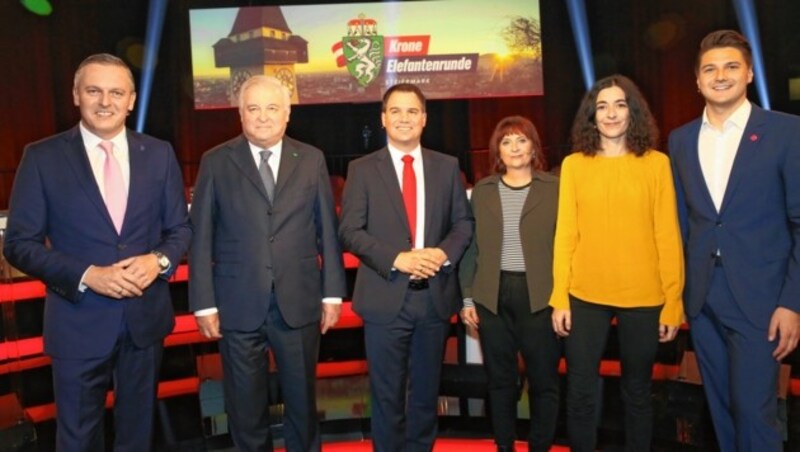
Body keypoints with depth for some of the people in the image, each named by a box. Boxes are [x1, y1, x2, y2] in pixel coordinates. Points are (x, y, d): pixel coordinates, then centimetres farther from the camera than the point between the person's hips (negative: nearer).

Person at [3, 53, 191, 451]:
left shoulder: (159, 154, 0)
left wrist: (159, 260, -16)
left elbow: (180, 227, 5)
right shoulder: (42, 157, -7)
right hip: (79, 322, -2)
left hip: (145, 316, 2)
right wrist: (87, 276, -20)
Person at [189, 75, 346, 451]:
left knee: (303, 400, 16)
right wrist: (204, 303, -5)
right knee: (245, 406, 14)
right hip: (238, 305, 0)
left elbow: (328, 231, 4)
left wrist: (332, 292, 1)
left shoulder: (312, 160, 4)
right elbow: (201, 237, -1)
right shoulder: (216, 162, 0)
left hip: (299, 303, 1)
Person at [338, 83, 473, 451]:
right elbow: (350, 231, -6)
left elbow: (463, 222, 7)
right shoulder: (362, 169, 0)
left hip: (435, 294, 3)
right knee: (387, 393, 10)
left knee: (427, 390, 17)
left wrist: (444, 254, -13)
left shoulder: (447, 166, 8)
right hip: (386, 296, -2)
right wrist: (396, 259, -19)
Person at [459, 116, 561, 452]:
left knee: (543, 379, 7)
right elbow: (471, 247, 6)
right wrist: (467, 298, 2)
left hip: (540, 296, -2)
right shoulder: (482, 191, 7)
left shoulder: (555, 188, 1)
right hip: (493, 296, 2)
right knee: (500, 379, 12)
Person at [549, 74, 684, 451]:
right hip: (585, 295, 1)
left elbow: (668, 237, -1)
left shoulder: (656, 163, 0)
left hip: (643, 297, 0)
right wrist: (559, 297, -3)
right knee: (580, 392, 9)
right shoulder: (574, 164, 2)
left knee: (637, 392, 15)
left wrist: (673, 302, -4)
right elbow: (565, 235, 1)